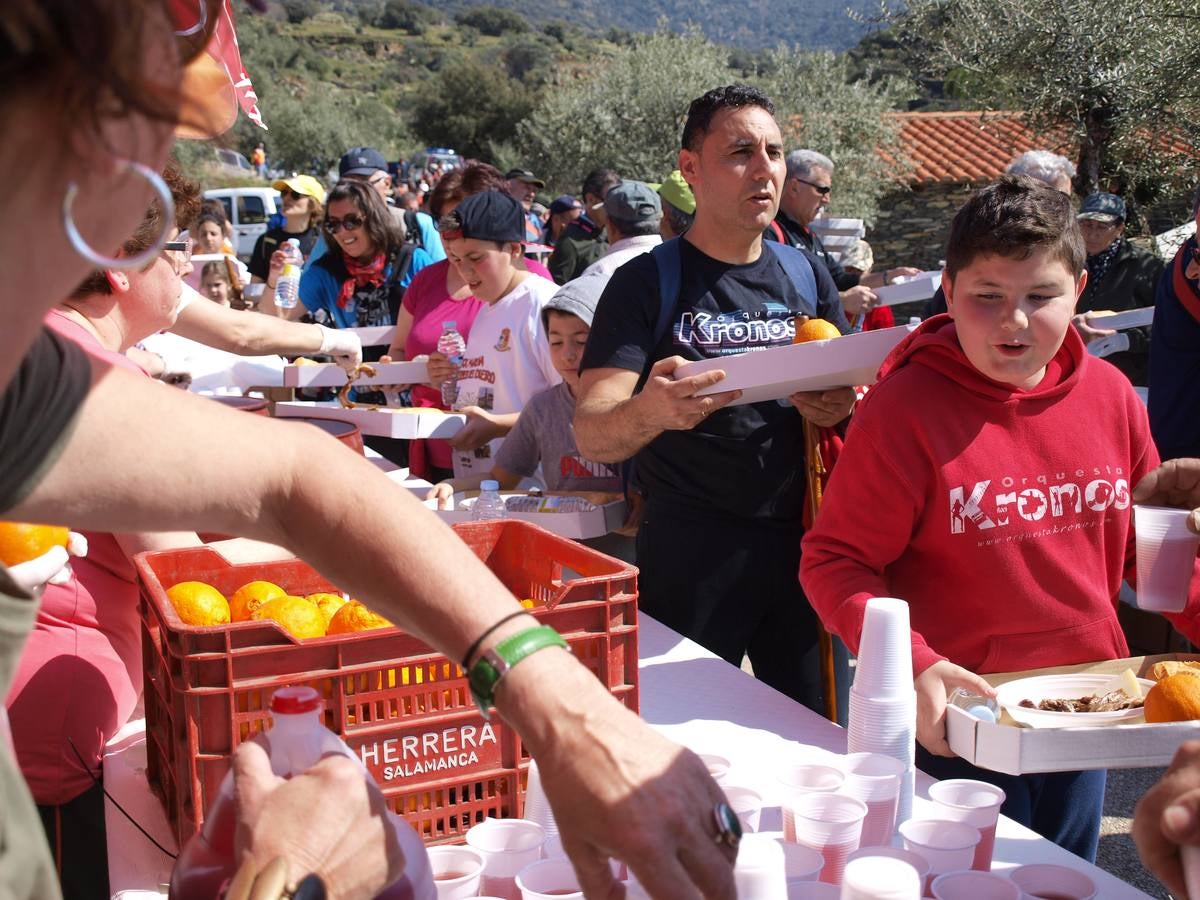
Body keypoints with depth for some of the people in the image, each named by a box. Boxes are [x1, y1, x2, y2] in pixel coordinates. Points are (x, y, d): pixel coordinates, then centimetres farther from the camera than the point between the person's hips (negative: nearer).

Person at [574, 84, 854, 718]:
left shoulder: (806, 275, 8)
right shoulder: (648, 281, -6)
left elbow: (852, 394, 16)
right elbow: (590, 436, -14)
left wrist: (842, 409, -9)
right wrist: (647, 412, -37)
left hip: (801, 544, 4)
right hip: (690, 554, -4)